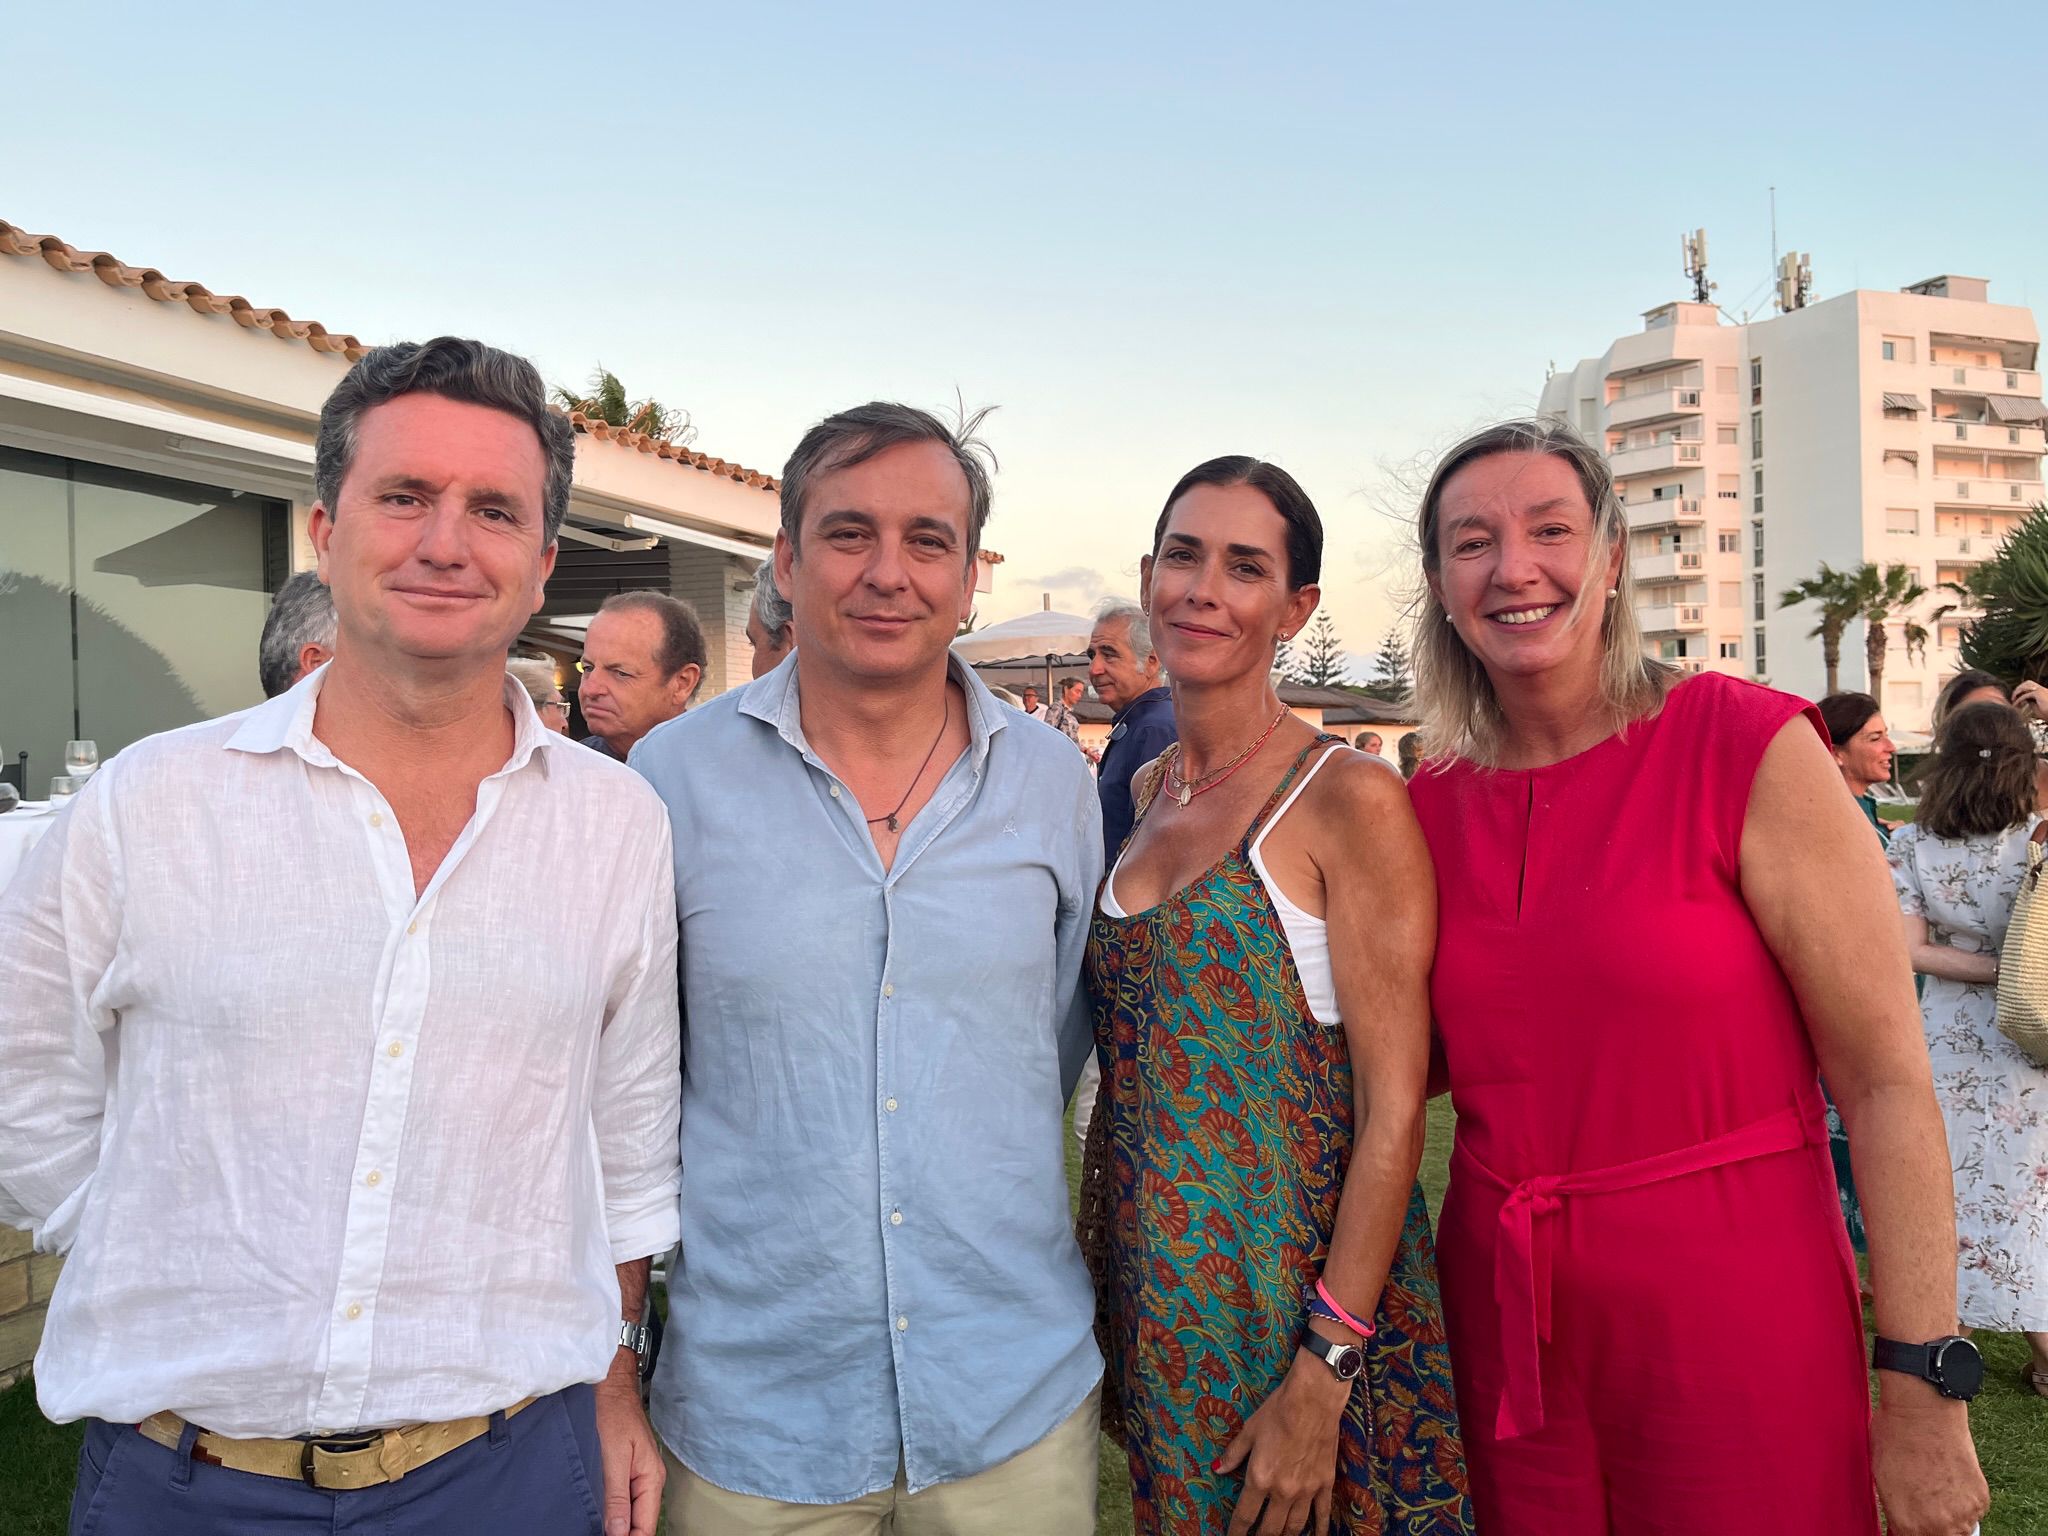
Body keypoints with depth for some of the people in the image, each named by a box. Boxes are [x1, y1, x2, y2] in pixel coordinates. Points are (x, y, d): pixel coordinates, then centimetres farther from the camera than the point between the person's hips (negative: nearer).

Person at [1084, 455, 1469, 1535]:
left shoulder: (1350, 799, -15)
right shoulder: (1142, 796, 5)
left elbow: (1393, 1110, -16)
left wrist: (1322, 1377, -17)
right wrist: (1121, 1310, 9)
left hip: (1303, 1295, -5)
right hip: (1160, 1303, 6)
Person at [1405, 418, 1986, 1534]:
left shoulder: (1750, 749, -12)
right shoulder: (1432, 805, 1)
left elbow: (1887, 1081, -11)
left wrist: (1924, 1388, -12)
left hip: (1733, 1316, -4)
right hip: (1503, 1313, 4)